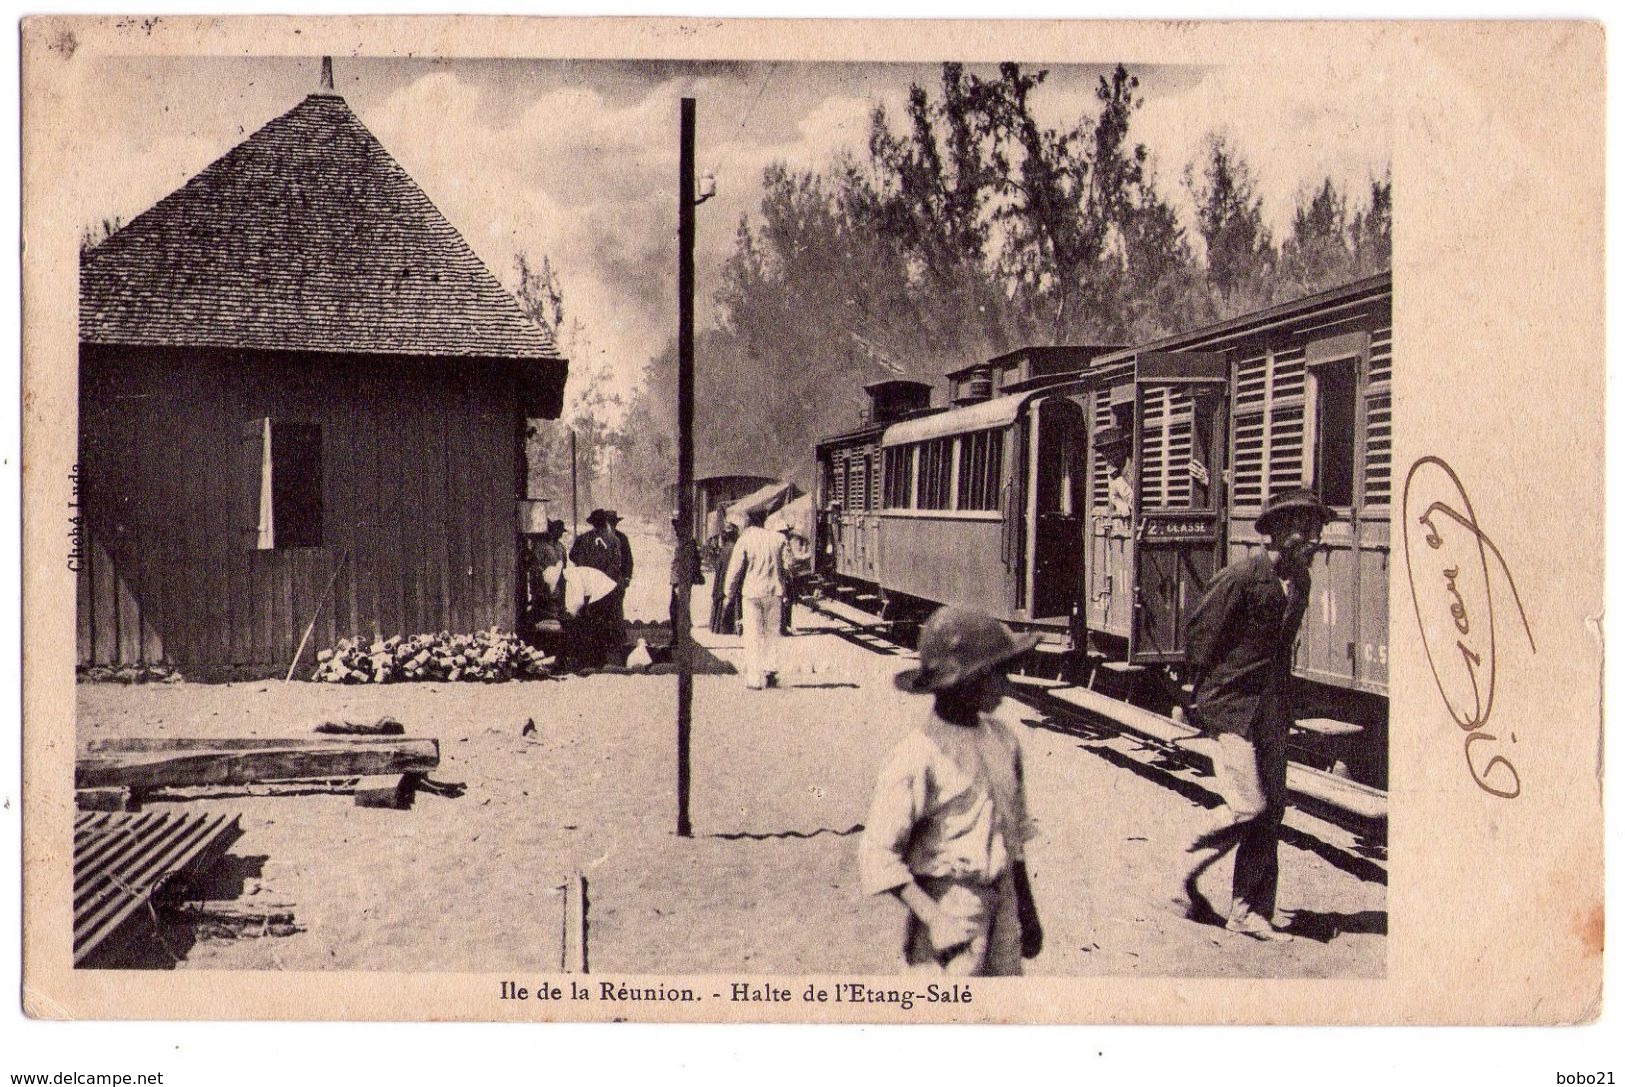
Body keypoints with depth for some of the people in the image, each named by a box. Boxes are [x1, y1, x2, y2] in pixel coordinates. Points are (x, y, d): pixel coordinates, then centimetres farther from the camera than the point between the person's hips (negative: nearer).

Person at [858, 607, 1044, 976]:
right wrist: (933, 917, -21)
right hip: (948, 906, -7)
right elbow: (878, 855, -14)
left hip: (1002, 902, 7)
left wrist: (1026, 908, 22)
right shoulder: (919, 757, -15)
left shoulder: (1001, 738, 6)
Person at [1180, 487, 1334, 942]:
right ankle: (1186, 866, 13)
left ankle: (1249, 912, 15)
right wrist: (1202, 694, -7)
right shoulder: (1241, 577, -14)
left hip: (1270, 711, 8)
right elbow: (1199, 632, -10)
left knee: (1272, 810, 6)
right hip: (1231, 705, -7)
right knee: (1250, 806, -11)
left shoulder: (1299, 582, 10)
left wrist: (1283, 705, 17)